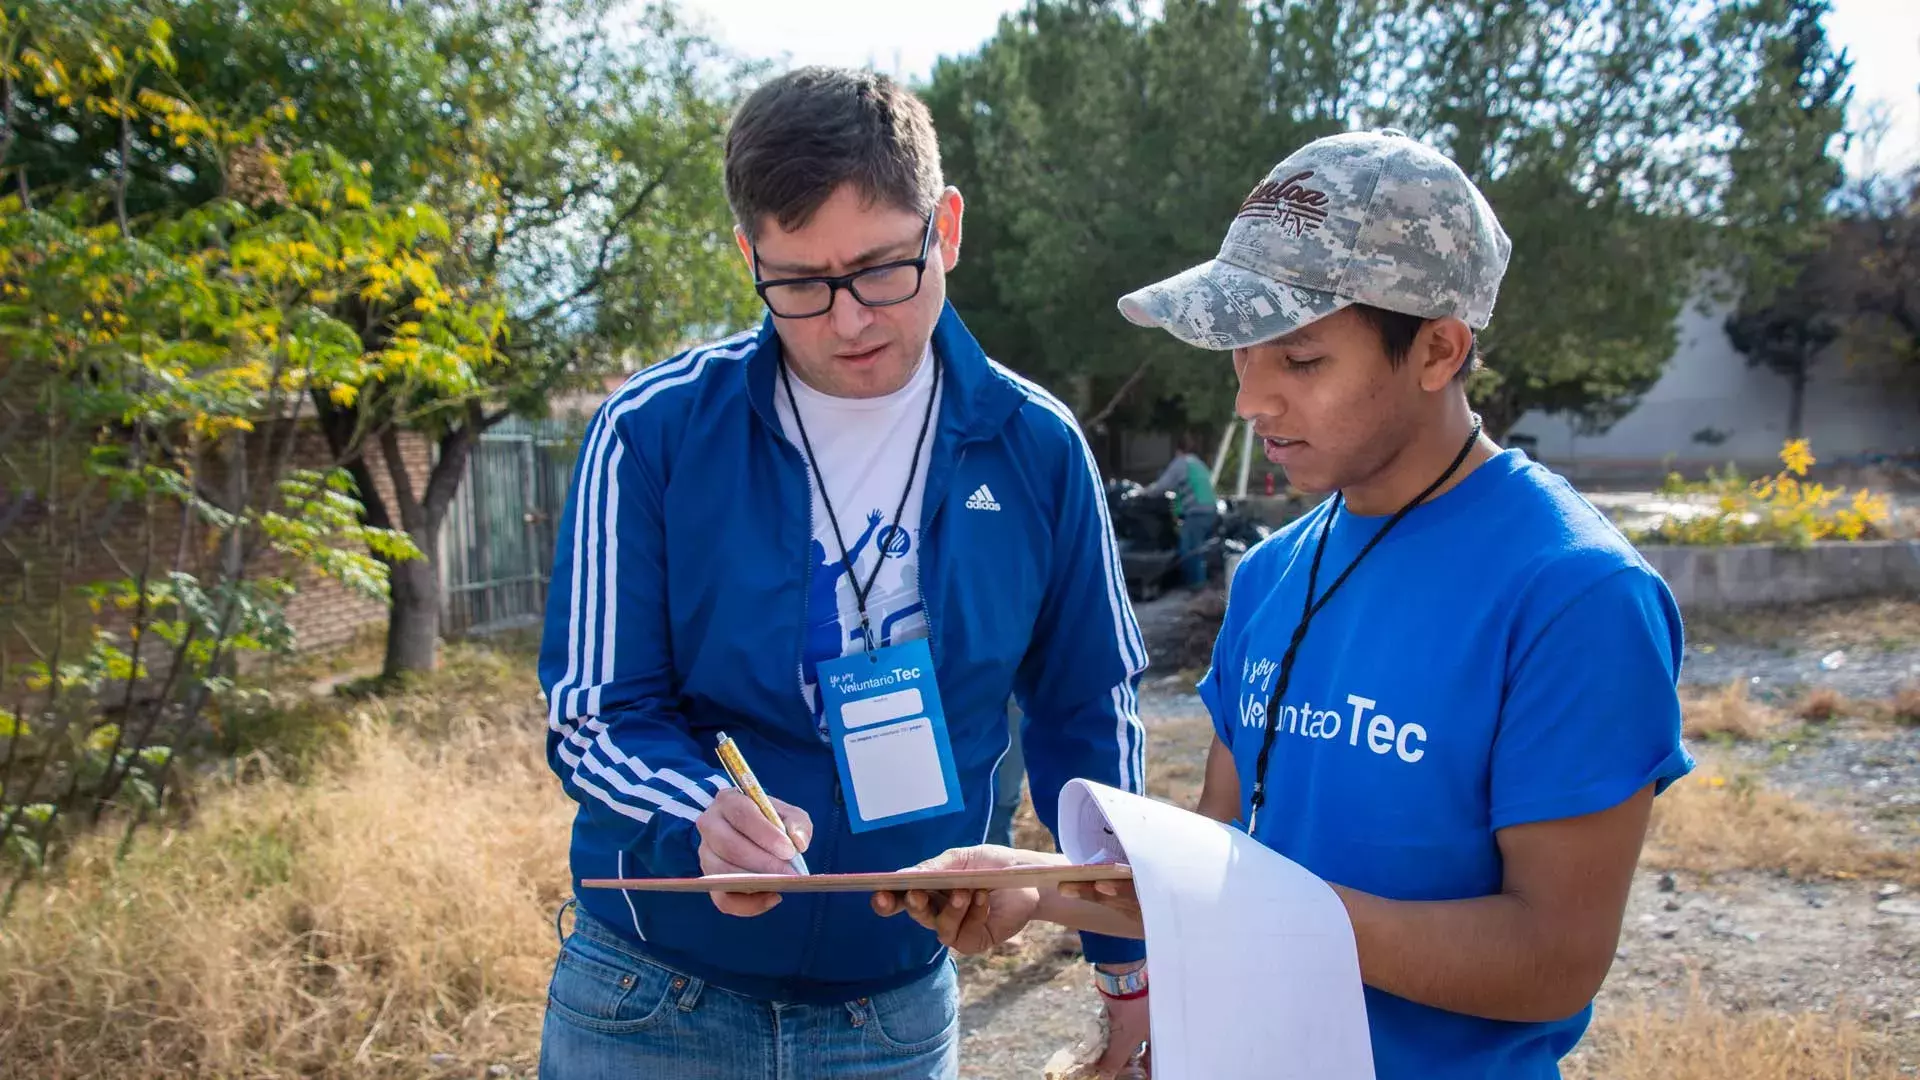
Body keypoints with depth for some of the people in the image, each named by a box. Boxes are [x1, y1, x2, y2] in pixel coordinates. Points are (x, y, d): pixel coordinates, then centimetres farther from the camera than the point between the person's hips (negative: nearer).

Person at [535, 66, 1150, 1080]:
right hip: (650, 998, -1)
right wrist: (706, 819, -29)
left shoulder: (1036, 451, -7)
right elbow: (595, 718, -9)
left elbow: (1084, 718, 4)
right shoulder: (651, 432, -14)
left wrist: (1126, 954, 7)